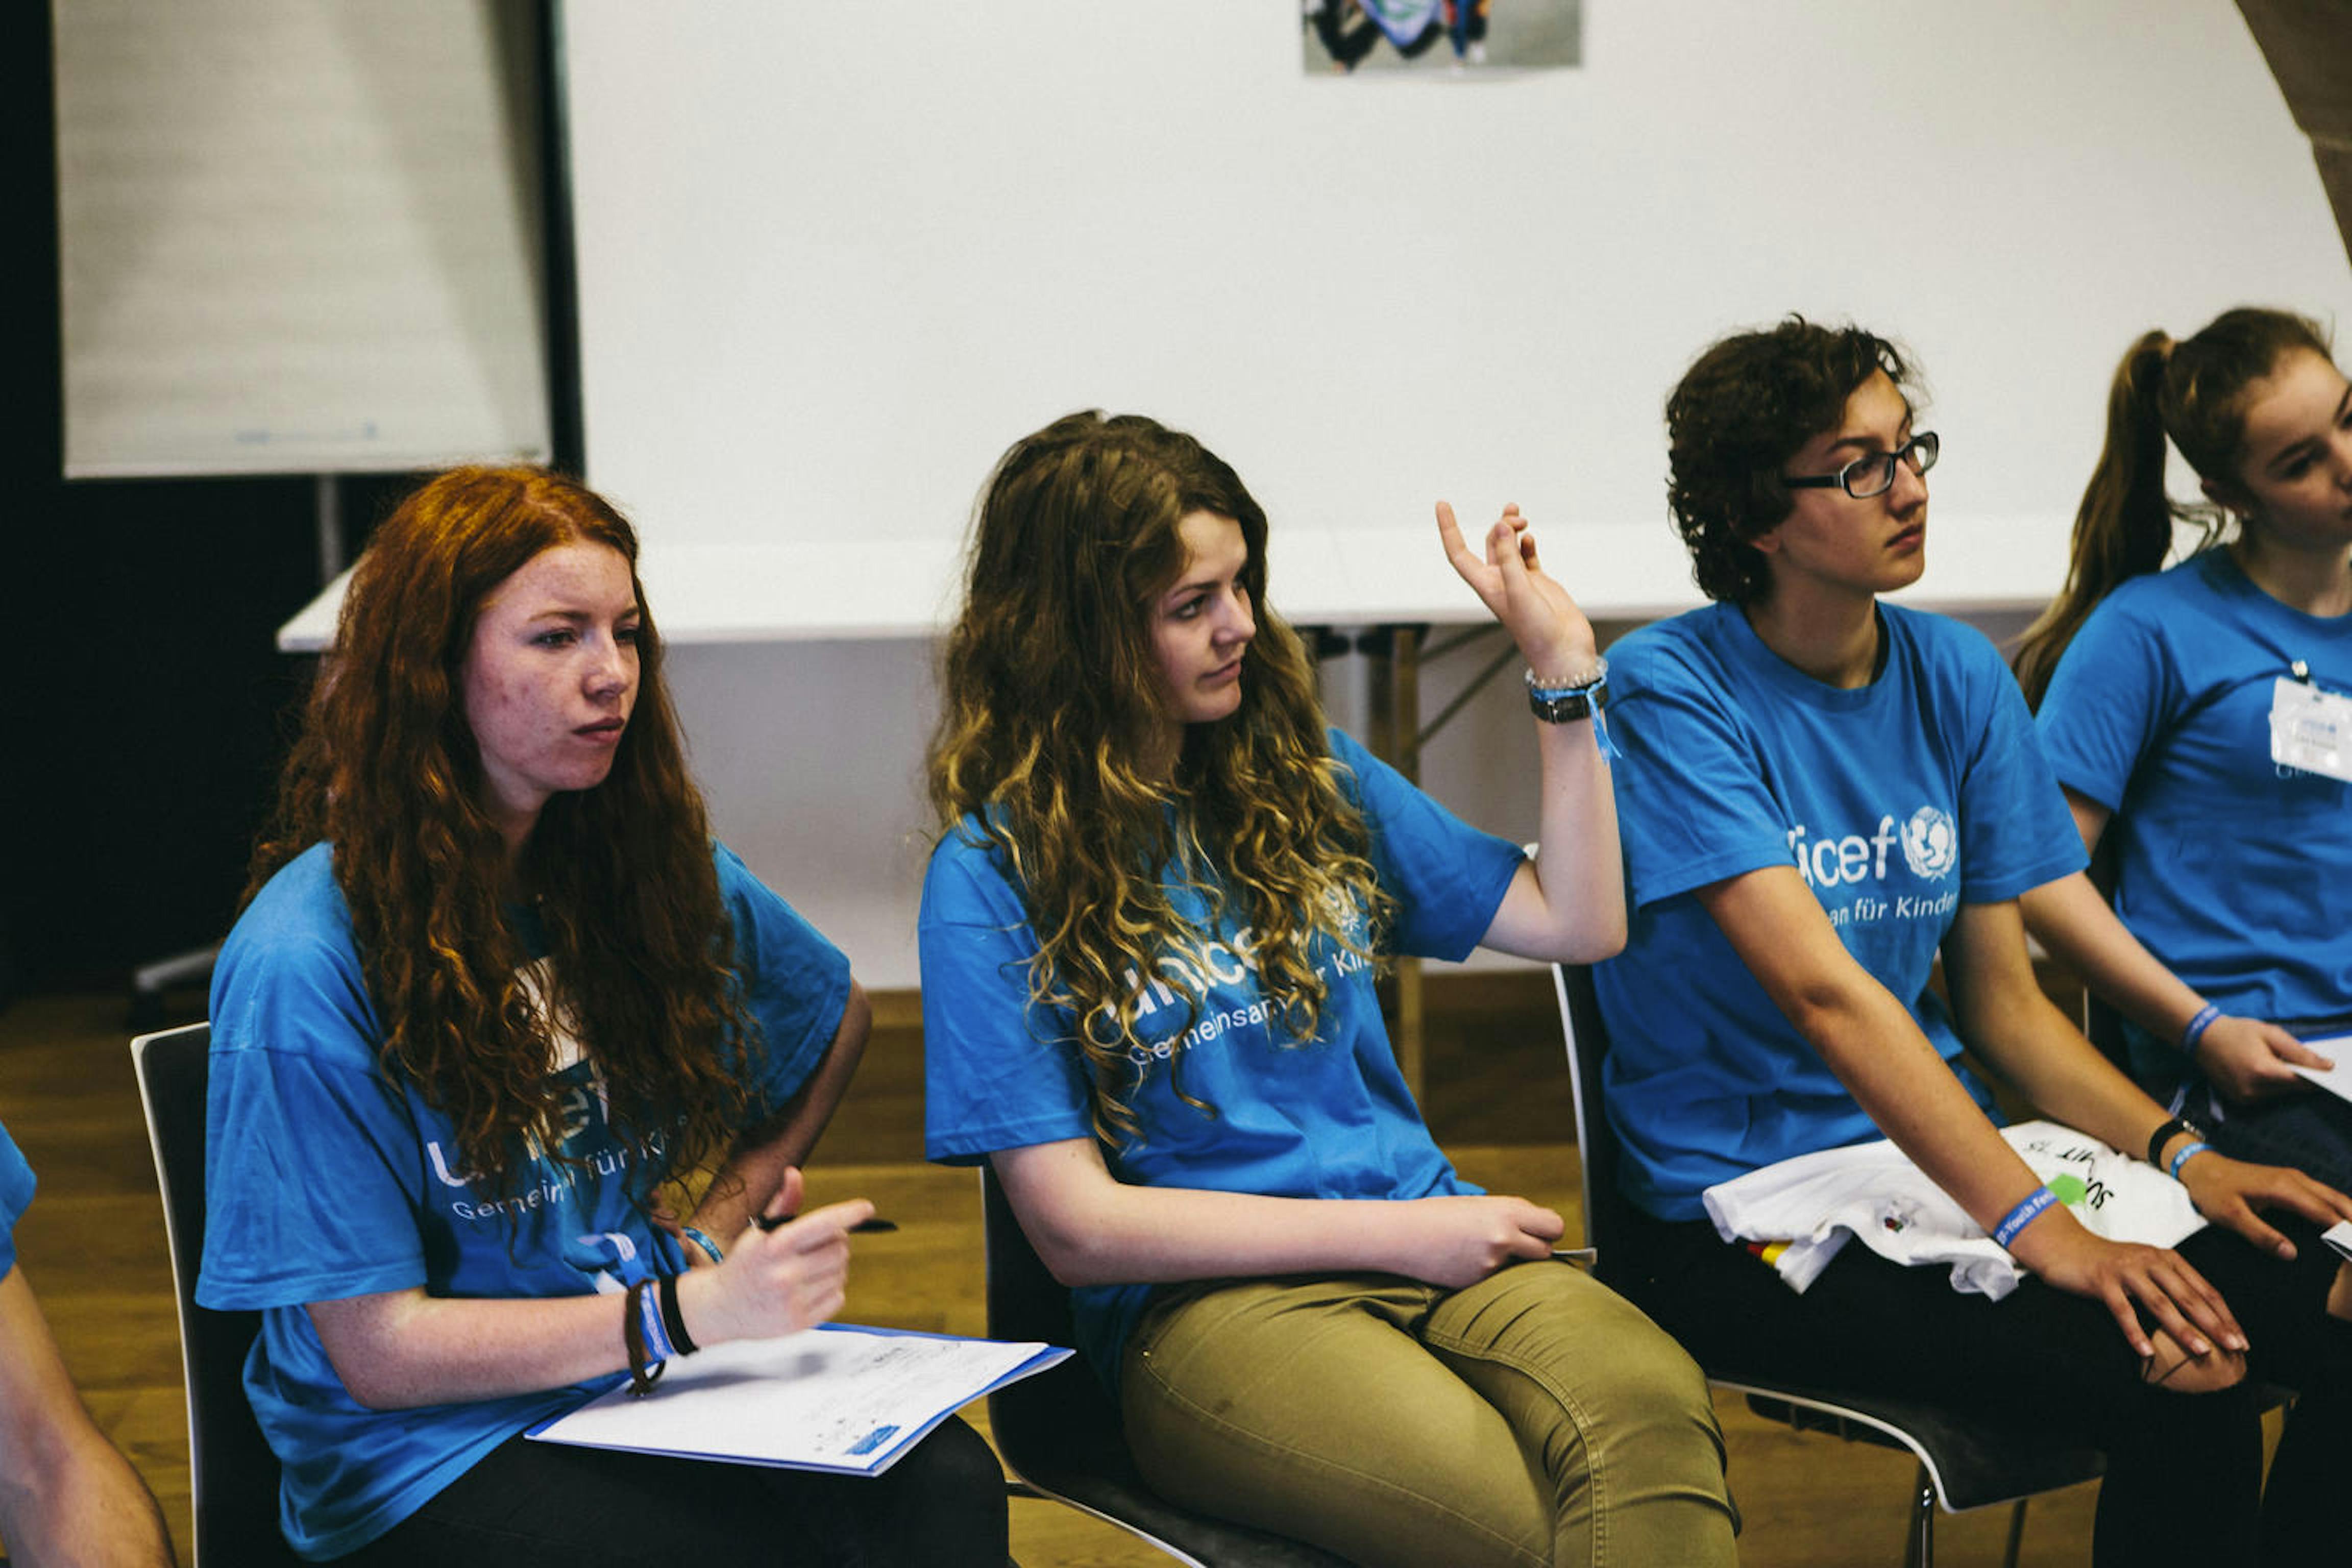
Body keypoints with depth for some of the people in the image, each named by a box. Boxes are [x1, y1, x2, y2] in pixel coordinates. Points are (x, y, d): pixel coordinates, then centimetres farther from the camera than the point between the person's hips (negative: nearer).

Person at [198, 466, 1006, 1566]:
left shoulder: (652, 865, 7)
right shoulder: (305, 961, -12)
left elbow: (835, 1022, 27)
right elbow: (375, 1350, -12)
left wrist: (724, 1230, 12)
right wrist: (687, 1313, -22)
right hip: (431, 1455, -5)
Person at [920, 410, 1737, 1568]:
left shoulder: (1306, 776, 17)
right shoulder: (993, 873, -1)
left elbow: (1577, 922, 19)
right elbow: (1079, 1228, -5)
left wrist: (1561, 661, 12)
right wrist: (1396, 1233, -9)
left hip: (1423, 1239, 5)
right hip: (1194, 1303, -5)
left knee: (1647, 1406, -33)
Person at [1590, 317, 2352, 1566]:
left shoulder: (1957, 677, 7)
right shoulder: (1670, 691, -12)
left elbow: (2001, 997, 10)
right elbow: (1823, 991, -22)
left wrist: (2177, 1155, -5)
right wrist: (2037, 1226, -28)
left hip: (1950, 1156, 6)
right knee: (2183, 1393, -25)